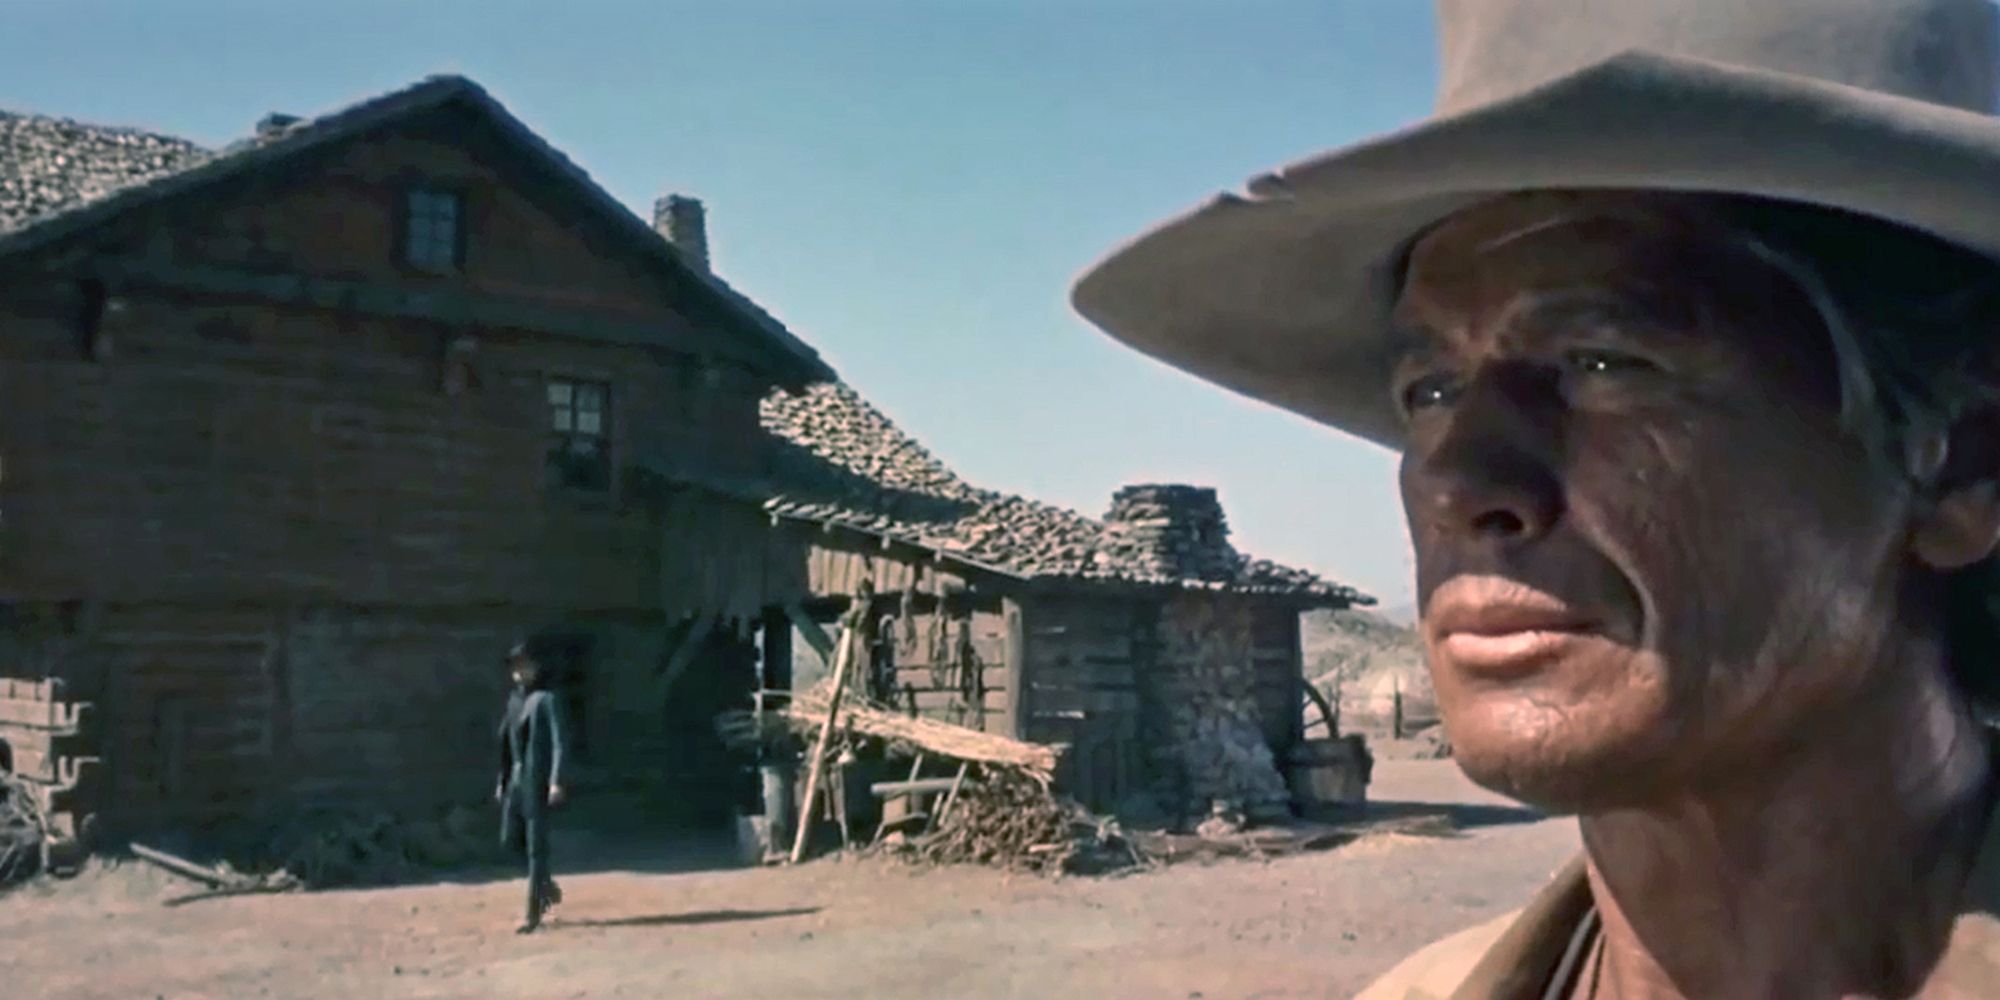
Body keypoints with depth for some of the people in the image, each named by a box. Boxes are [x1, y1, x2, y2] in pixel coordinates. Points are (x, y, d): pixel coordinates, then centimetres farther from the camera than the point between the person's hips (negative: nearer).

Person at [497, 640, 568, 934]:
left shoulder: (546, 700, -9)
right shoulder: (515, 699, 13)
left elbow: (559, 743, -15)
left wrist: (556, 782, -22)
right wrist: (502, 780, 17)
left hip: (537, 780, -8)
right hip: (515, 778, 8)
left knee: (536, 844, -4)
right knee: (510, 839, 9)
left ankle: (534, 912, 2)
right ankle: (547, 884, 29)